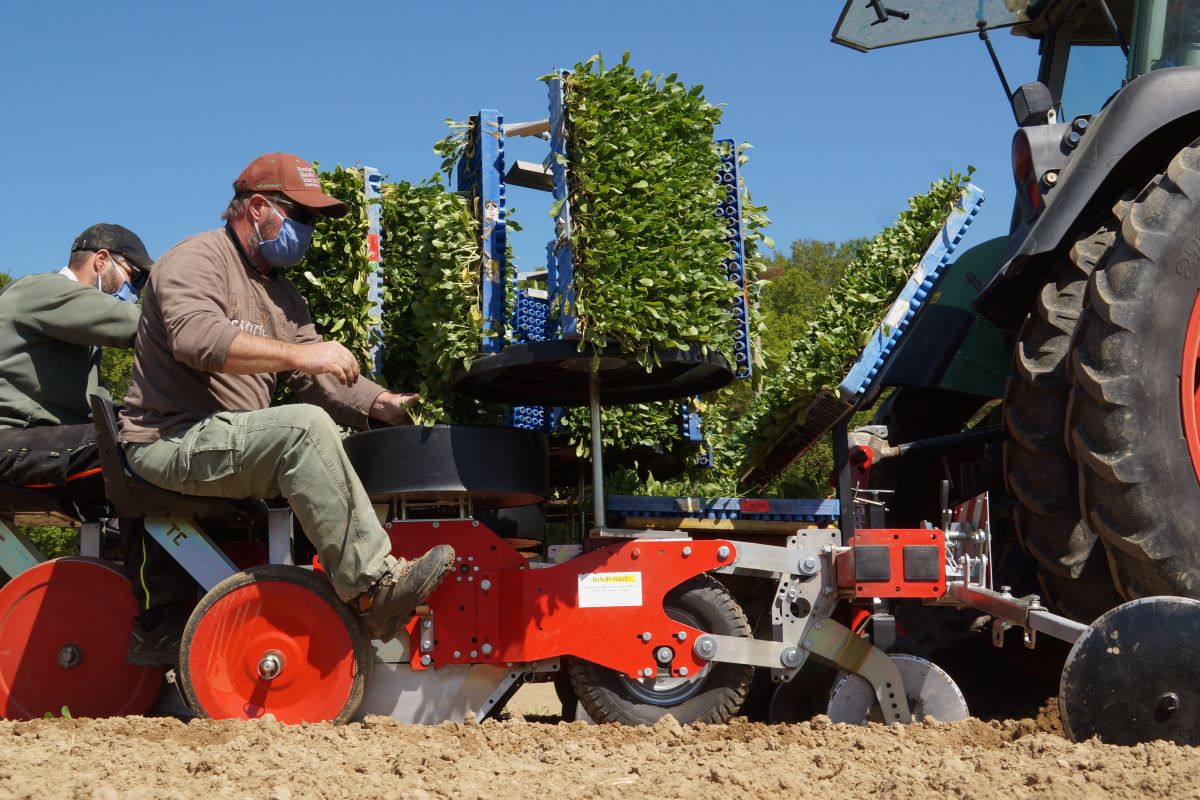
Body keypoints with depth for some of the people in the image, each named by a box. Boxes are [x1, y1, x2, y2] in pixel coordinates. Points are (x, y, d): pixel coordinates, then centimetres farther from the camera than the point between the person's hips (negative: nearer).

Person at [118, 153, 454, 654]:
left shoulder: (282, 296, 22)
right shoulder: (198, 260, -5)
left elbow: (319, 380, 14)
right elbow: (195, 337, -26)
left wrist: (381, 403, -4)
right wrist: (298, 353, -32)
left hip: (235, 442, 9)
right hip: (171, 441, -9)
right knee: (304, 427, -29)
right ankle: (373, 588, -32)